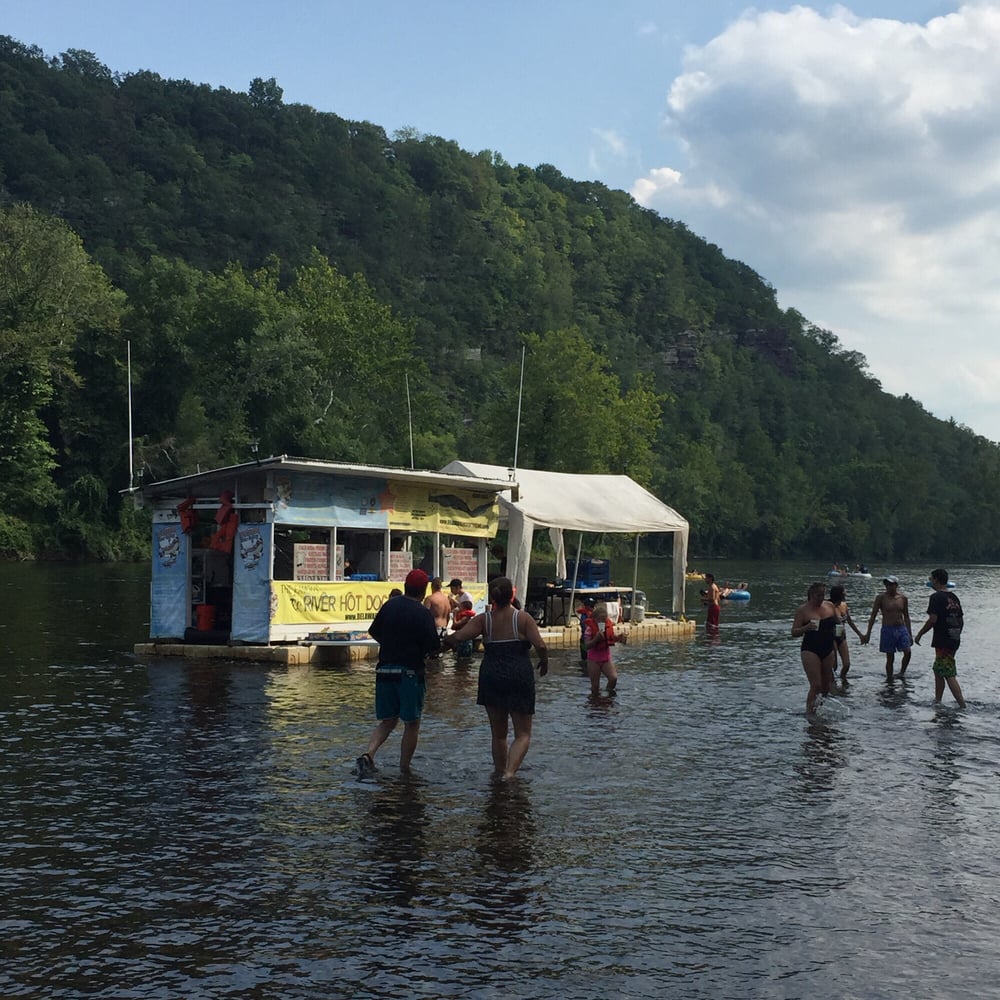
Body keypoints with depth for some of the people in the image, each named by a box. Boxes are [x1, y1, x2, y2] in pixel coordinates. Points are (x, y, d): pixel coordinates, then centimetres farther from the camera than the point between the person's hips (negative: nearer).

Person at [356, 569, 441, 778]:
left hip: (384, 670, 5)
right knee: (411, 724, 9)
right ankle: (404, 769, 11)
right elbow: (433, 647, -13)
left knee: (387, 721, 14)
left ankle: (368, 754, -9)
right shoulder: (423, 614, -10)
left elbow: (374, 632, 13)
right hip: (410, 673, -5)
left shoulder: (389, 605, 4)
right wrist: (425, 652, 10)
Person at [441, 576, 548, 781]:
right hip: (519, 679, -3)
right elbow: (540, 645, -13)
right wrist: (544, 662, 7)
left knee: (498, 734, 17)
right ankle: (509, 772, -15)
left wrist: (447, 641, 11)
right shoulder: (523, 618, -4)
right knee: (523, 734, 5)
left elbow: (457, 637, -11)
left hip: (491, 679, 3)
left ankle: (500, 772, 25)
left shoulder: (484, 619, 0)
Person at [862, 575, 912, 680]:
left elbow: (906, 617, 14)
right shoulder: (881, 598, -4)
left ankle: (901, 673, 10)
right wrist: (868, 633, -7)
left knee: (907, 652, -13)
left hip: (901, 629, 2)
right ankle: (889, 680, 15)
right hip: (888, 630, -2)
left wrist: (910, 634, 13)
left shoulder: (903, 598, 5)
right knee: (890, 658, 2)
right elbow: (873, 616, -2)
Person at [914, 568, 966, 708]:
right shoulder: (954, 598, 12)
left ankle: (963, 706, -12)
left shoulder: (936, 597, -13)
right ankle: (937, 701, 26)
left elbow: (932, 619, -19)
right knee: (938, 670, 20)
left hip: (943, 642, -9)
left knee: (949, 675, -8)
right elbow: (961, 621, 16)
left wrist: (919, 635, -9)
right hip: (954, 641, 9)